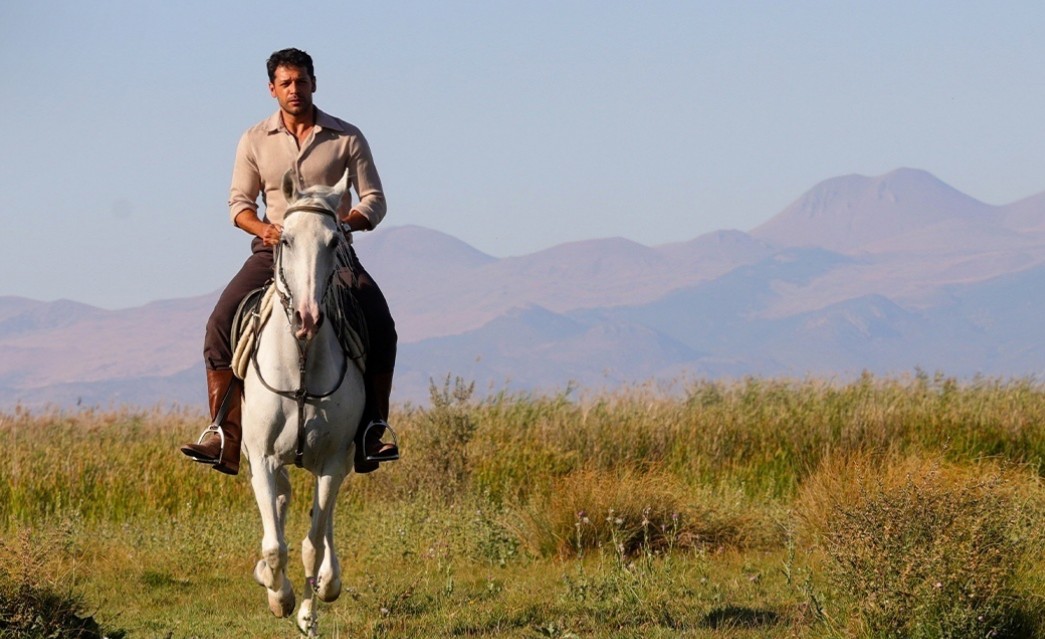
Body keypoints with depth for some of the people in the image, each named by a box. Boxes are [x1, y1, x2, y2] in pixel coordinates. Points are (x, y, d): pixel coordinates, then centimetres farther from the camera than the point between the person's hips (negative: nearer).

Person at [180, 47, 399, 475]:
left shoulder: (346, 138, 2)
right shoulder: (255, 140, 7)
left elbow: (374, 200, 3)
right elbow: (239, 201, 10)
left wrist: (346, 222, -18)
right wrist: (264, 227, -12)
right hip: (274, 250, 1)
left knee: (379, 325, -25)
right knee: (221, 323, -20)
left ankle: (373, 432, -18)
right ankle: (223, 437, -19)